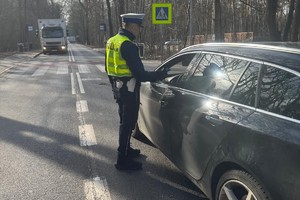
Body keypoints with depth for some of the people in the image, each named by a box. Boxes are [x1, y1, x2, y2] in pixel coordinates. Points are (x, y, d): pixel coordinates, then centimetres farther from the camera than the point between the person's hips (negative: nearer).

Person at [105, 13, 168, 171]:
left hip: (118, 88, 9)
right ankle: (123, 160, 10)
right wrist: (161, 74, -11)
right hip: (128, 90, -9)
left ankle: (125, 150, 39)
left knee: (125, 121, 22)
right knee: (128, 123, 1)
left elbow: (109, 68, 16)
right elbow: (139, 74, -23)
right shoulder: (128, 45, -22)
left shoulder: (111, 41, 8)